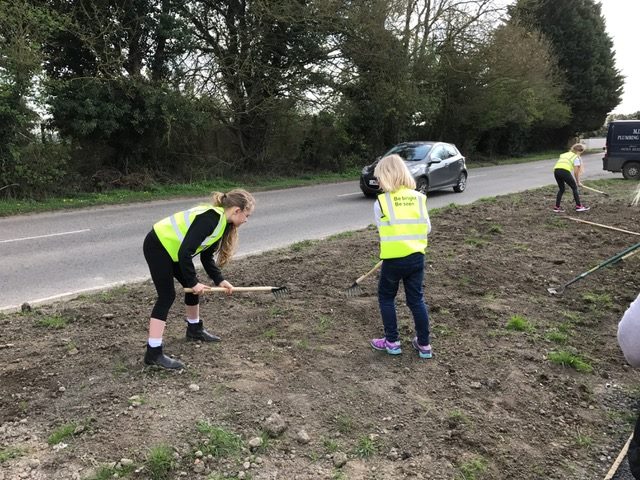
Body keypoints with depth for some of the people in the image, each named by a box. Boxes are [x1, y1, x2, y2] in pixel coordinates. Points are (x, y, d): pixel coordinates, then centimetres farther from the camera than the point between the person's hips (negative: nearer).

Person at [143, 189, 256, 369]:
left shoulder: (220, 221, 4)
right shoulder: (210, 218, -27)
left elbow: (207, 256, 10)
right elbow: (185, 252, -29)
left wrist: (220, 280, 1)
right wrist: (193, 282, -19)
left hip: (171, 248, 10)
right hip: (157, 246, -10)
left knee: (194, 287, 15)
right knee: (167, 296, -11)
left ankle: (194, 329, 36)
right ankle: (153, 353, -8)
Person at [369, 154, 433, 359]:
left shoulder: (381, 202, -10)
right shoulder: (418, 198, 0)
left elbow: (382, 231, -3)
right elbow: (427, 228, 5)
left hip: (393, 259, -4)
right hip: (417, 257, 4)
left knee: (386, 298, 16)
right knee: (416, 299, 14)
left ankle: (392, 342, 21)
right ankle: (424, 344, 21)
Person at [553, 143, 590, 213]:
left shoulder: (564, 154, 31)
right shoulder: (576, 157, 12)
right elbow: (575, 172, 8)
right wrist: (578, 182, 19)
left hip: (556, 170, 6)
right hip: (565, 171, -6)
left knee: (561, 189, 22)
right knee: (574, 188, 13)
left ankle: (557, 207, 20)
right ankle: (579, 206, 15)